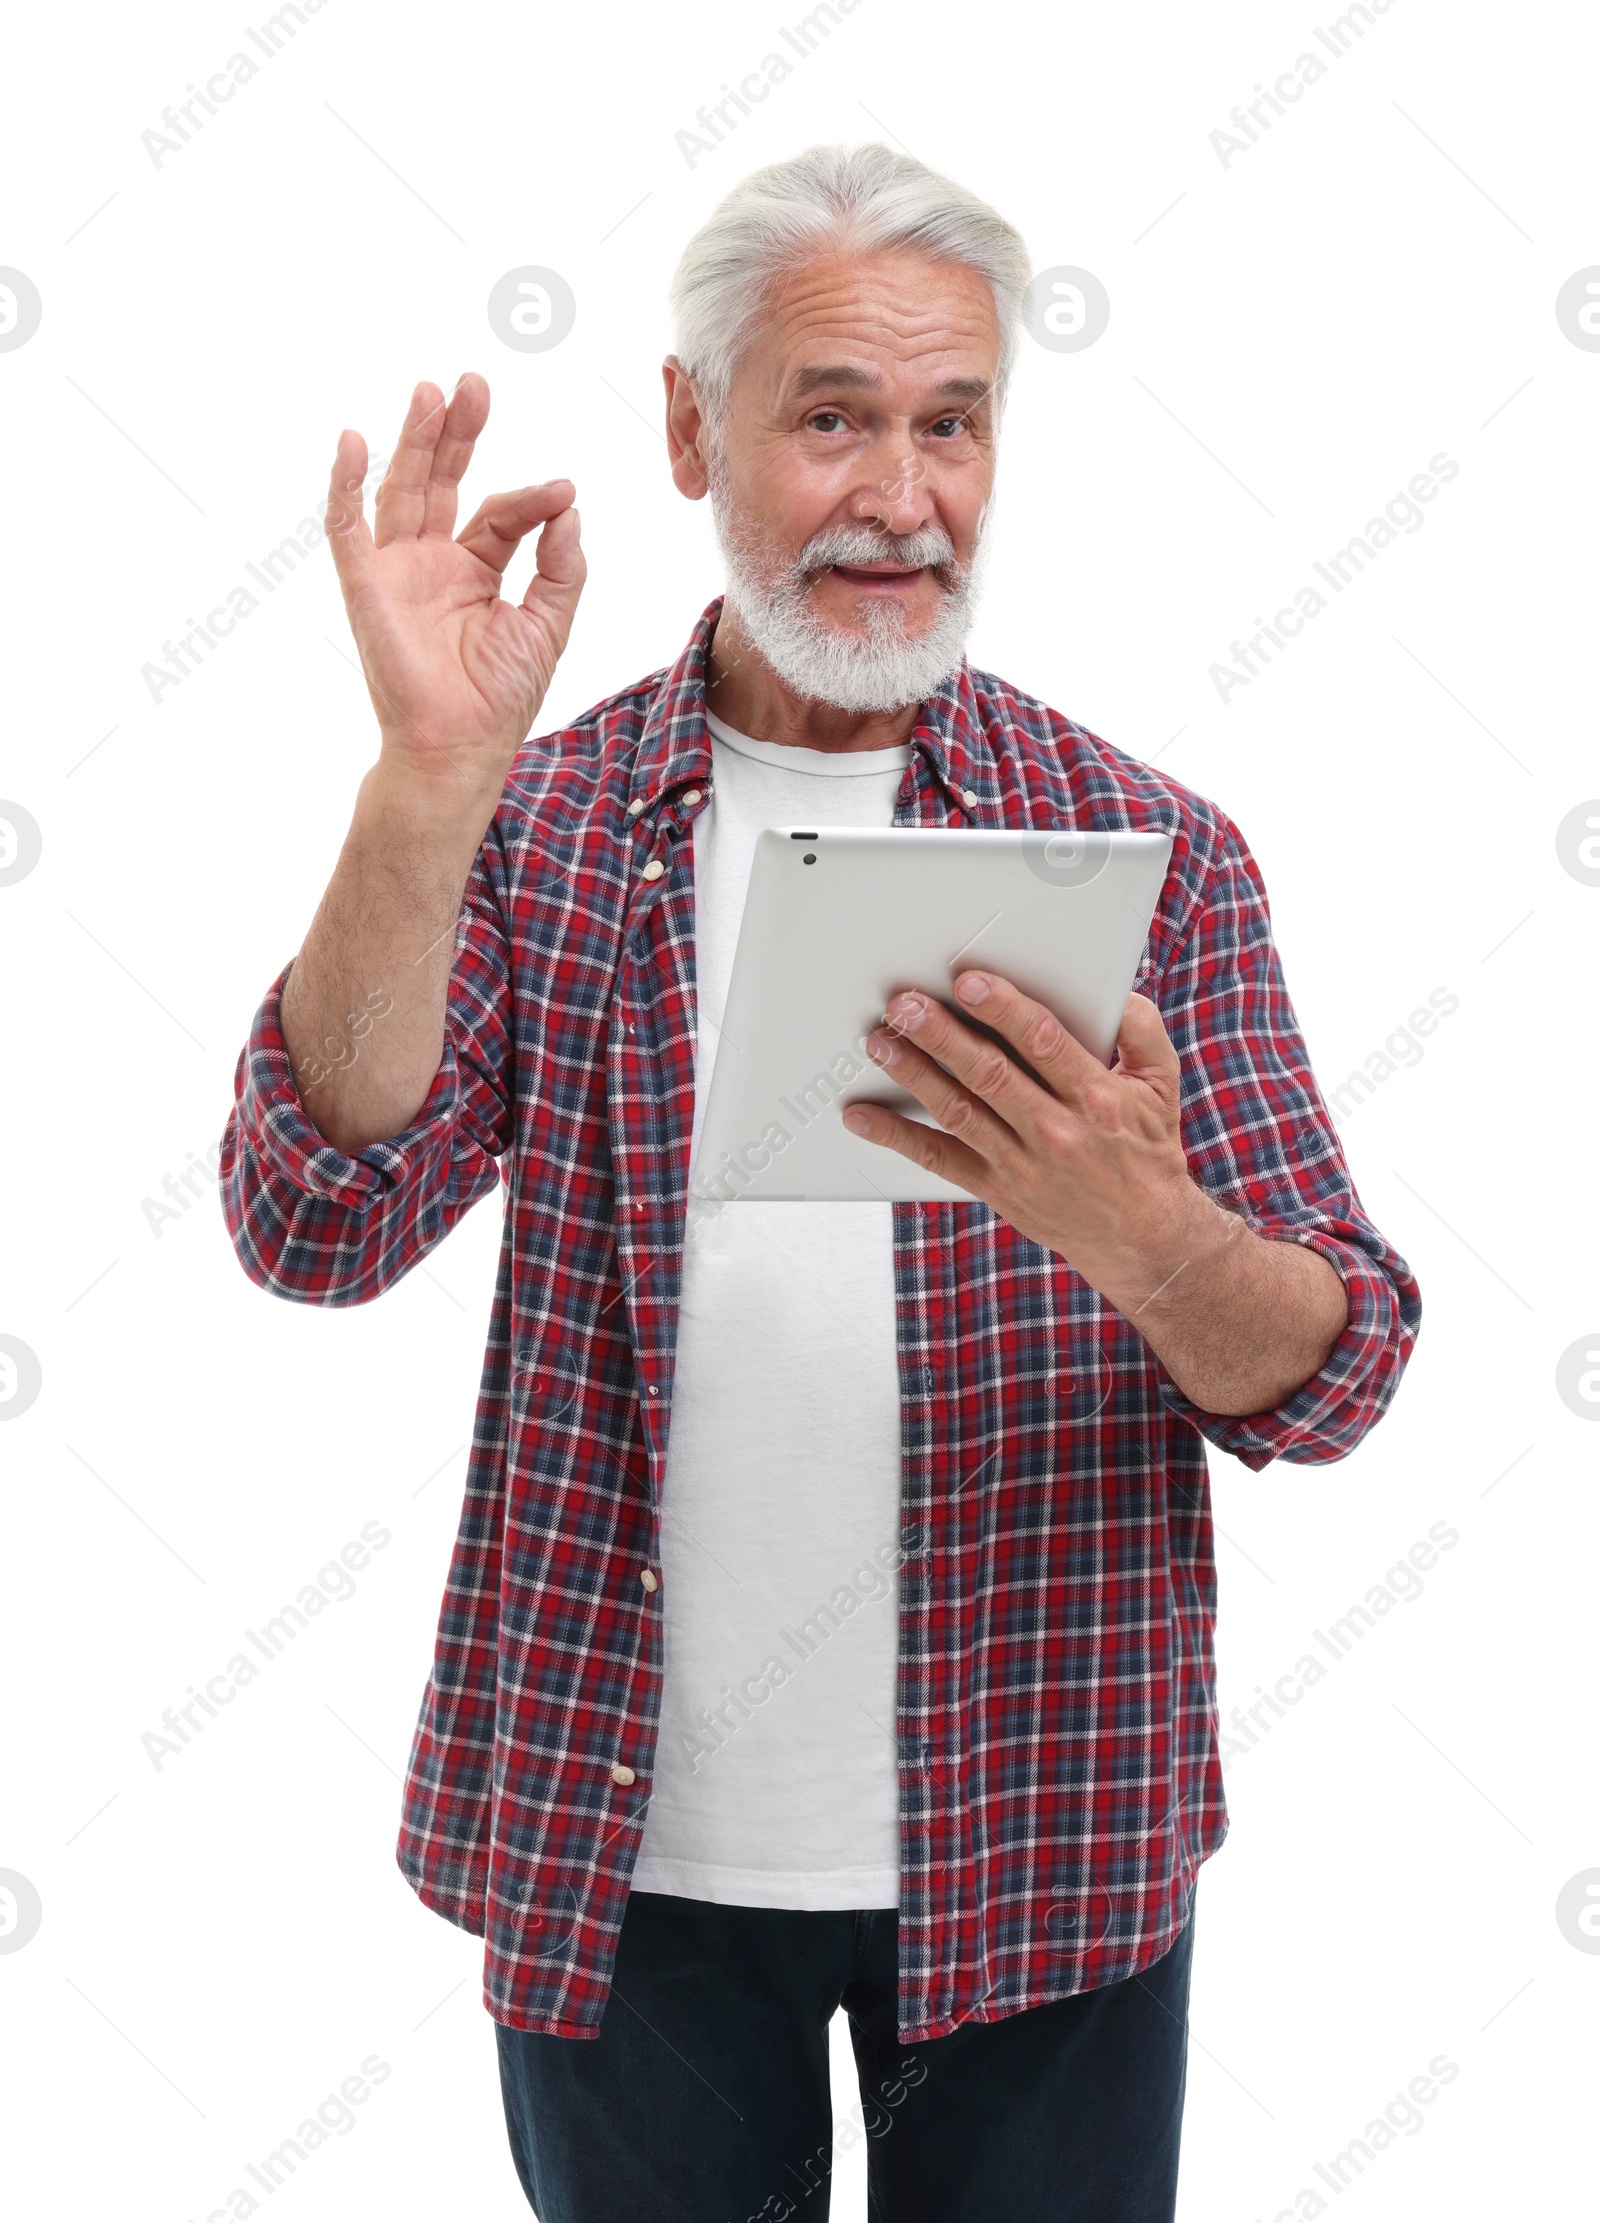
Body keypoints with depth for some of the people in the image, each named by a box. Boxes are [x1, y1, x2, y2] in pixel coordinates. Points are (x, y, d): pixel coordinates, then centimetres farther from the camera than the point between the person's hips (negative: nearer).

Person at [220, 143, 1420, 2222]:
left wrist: (1141, 1233, -28)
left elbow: (1336, 1374, -6)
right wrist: (430, 782, -24)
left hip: (1039, 1849, 0)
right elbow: (318, 1229, -13)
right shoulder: (536, 826, -1)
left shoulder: (1147, 849, -2)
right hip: (622, 1856, 0)